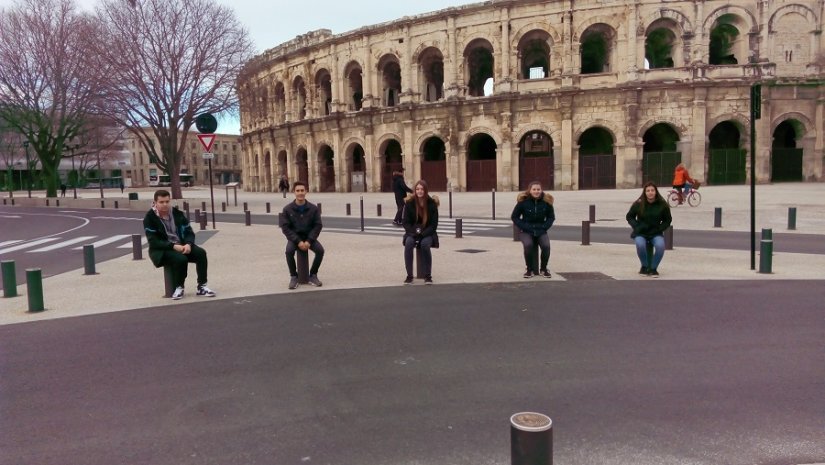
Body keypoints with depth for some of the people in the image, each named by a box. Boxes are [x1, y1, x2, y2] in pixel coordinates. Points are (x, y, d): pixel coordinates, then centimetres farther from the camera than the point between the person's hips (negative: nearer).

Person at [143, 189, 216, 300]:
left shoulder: (177, 213, 5)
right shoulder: (149, 218, -9)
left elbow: (189, 232, 5)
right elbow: (153, 242, -15)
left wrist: (188, 244, -18)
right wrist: (173, 246, -26)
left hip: (181, 246, 5)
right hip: (161, 250, -5)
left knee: (201, 253, -22)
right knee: (181, 259, -34)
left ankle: (201, 287, -16)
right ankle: (178, 288, -11)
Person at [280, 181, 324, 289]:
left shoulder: (313, 208, -5)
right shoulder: (287, 209, -7)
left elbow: (318, 226, -4)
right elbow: (285, 227, -9)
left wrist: (309, 241, -18)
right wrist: (298, 241, -21)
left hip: (309, 237, 1)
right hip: (294, 238, -1)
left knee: (320, 250, -26)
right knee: (289, 251, -32)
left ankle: (313, 275, -4)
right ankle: (293, 276, -11)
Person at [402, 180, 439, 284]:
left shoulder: (432, 203, -5)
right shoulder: (409, 203, -3)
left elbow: (434, 224, -6)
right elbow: (406, 222, -2)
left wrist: (423, 234, -20)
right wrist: (414, 233, -20)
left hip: (427, 233, -1)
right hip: (412, 232, 1)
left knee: (425, 244, -34)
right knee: (408, 243, -31)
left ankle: (428, 276, -22)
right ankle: (409, 275, -24)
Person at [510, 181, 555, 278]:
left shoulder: (546, 201, -2)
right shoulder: (523, 201, -7)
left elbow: (551, 217, 11)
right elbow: (514, 217, 1)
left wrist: (544, 227, -4)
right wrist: (524, 227, -9)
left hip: (541, 231, 2)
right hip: (526, 231, -1)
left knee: (546, 246, -27)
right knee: (528, 245, -32)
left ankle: (543, 269, 0)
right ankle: (530, 269, -9)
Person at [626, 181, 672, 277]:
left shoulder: (662, 204, -2)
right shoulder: (638, 204, -6)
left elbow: (668, 220, 11)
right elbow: (629, 217, 9)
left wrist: (660, 228, -4)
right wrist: (636, 226, -6)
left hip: (656, 233, 1)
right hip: (641, 233, -1)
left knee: (660, 245, -31)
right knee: (640, 245, -33)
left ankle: (653, 268, -6)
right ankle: (645, 266, -4)